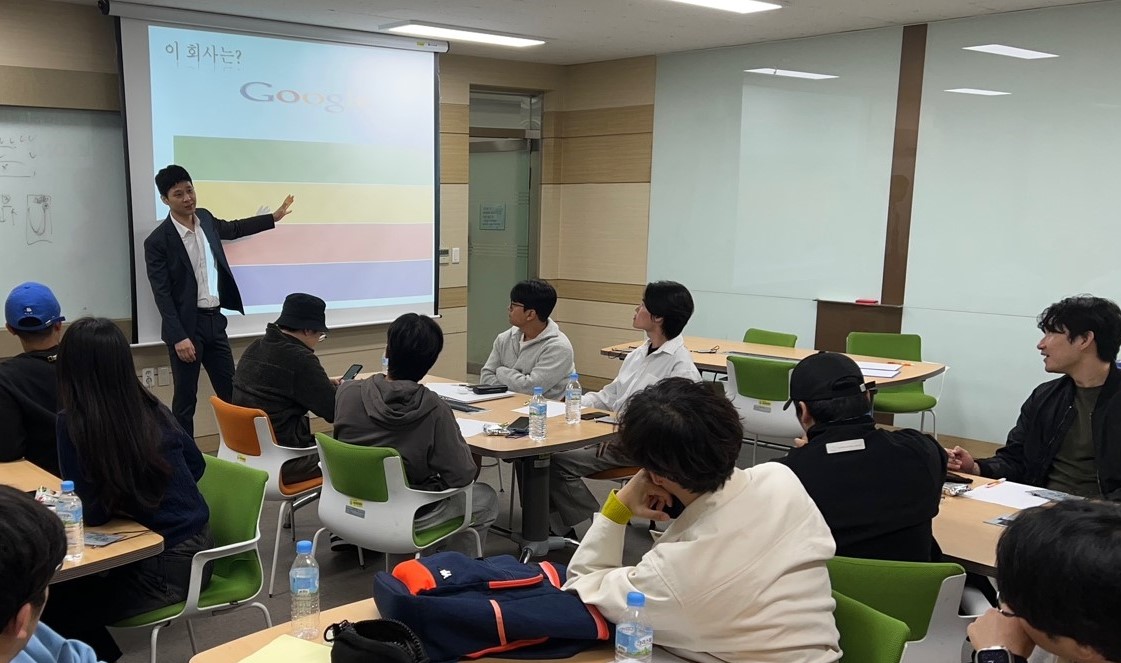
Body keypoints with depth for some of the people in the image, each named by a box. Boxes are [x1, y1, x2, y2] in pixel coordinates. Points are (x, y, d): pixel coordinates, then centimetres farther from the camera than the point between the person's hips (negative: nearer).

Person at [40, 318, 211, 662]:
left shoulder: (74, 424, -17)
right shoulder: (153, 408, 1)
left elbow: (92, 511, -12)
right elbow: (195, 465, 15)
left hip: (163, 567, -7)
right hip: (196, 548, 7)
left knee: (49, 611, 8)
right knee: (72, 588, 23)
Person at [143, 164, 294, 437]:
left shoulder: (205, 218, 6)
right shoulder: (158, 241, -13)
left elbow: (233, 228, 29)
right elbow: (162, 294, -15)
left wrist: (273, 217, 33)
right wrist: (178, 337, -20)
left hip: (215, 319, 6)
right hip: (186, 325, -6)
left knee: (231, 392, 12)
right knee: (185, 398, 2)